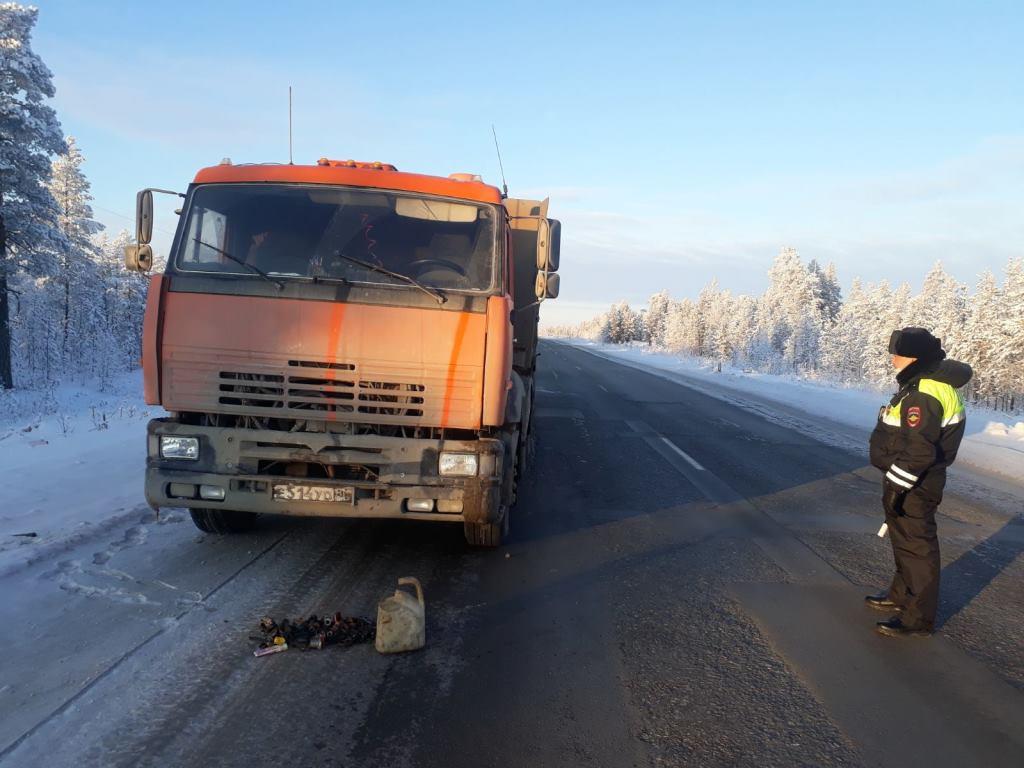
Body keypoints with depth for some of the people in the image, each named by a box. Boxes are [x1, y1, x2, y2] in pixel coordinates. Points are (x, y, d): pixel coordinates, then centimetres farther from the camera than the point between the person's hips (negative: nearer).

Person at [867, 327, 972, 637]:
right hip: (910, 481, 11)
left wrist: (897, 487, -24)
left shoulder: (924, 394, -25)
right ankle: (901, 595, 39)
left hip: (914, 487, -11)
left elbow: (918, 451, -28)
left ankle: (918, 618, 11)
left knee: (916, 547, 0)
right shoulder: (922, 383, 10)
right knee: (906, 541, 23)